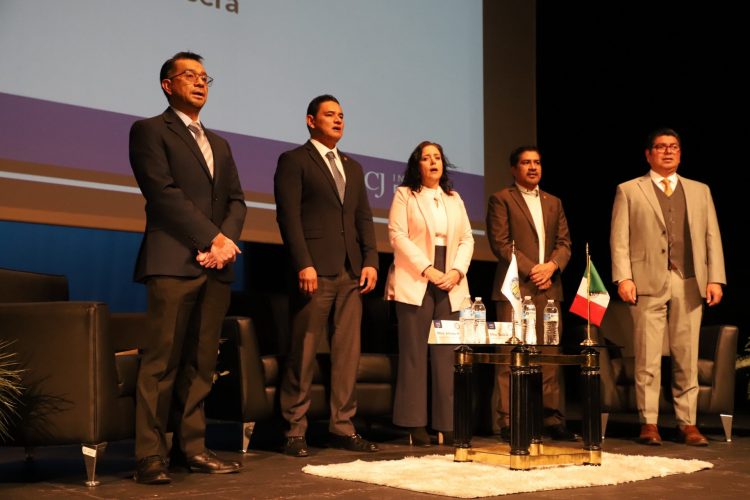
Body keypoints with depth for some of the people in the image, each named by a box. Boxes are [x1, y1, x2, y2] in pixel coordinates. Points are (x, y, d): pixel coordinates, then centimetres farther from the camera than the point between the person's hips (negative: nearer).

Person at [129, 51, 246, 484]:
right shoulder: (150, 131, 4)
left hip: (217, 265, 6)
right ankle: (151, 455, -5)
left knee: (201, 362, 4)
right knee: (163, 362, -8)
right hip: (174, 261, -6)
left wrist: (227, 241, -5)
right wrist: (213, 237, -13)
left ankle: (192, 446, 9)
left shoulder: (220, 144, 25)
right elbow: (163, 192, -8)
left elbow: (236, 200, 16)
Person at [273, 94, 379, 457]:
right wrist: (303, 264, -16)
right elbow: (289, 216, -7)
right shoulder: (294, 161, 2)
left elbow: (364, 218, 18)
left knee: (348, 351, 4)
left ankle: (342, 427, 10)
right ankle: (294, 430, 3)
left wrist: (370, 261, 4)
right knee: (304, 353, -3)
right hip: (315, 270, -6)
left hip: (351, 272, 6)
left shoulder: (353, 167, 22)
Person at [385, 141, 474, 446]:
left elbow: (467, 239, 13)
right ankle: (415, 425, -1)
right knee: (414, 353, -4)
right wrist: (428, 270, -14)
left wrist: (457, 271, -5)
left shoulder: (454, 199, 18)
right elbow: (398, 236, -6)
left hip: (450, 285, 4)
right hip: (415, 283, -4)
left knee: (447, 355, 0)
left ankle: (448, 424, 2)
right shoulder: (404, 195, 5)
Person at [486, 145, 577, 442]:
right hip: (515, 287, -5)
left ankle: (553, 420, 9)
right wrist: (530, 269, -11)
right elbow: (500, 243, -5)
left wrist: (552, 265, -6)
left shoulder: (553, 203, 21)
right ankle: (508, 422, -3)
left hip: (549, 288, 5)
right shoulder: (501, 200, 4)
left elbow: (564, 242, 14)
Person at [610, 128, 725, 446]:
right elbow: (619, 239, 3)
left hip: (690, 284, 3)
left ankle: (687, 423, 8)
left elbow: (712, 237, 13)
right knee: (648, 357, -3)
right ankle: (649, 423, 3)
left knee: (687, 357, 2)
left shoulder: (700, 191, 19)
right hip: (648, 283, -2)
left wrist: (715, 278, 2)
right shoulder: (629, 191, 10)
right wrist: (623, 277, -9)